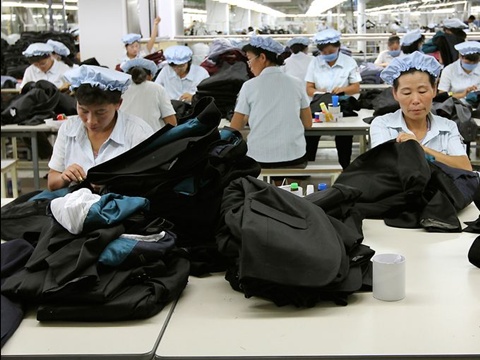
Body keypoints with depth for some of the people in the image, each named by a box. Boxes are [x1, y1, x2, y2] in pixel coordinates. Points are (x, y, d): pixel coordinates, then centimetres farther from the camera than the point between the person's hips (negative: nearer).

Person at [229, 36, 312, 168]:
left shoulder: (250, 86, -3)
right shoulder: (297, 83, 4)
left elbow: (235, 128, 2)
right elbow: (308, 124, 9)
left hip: (260, 159, -3)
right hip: (294, 158, 3)